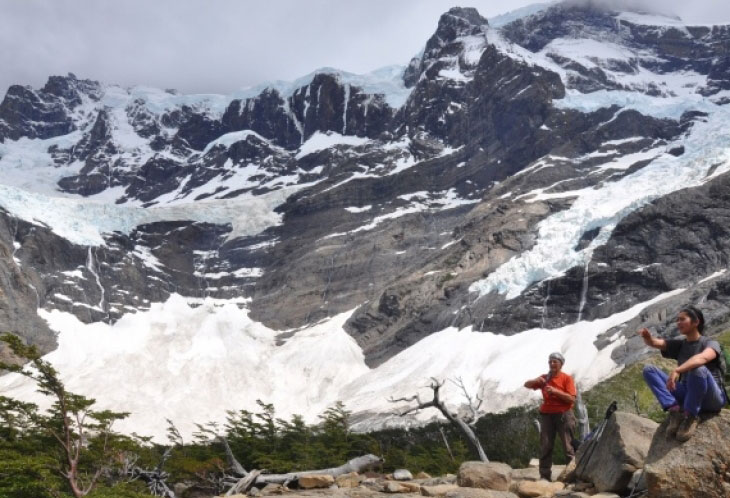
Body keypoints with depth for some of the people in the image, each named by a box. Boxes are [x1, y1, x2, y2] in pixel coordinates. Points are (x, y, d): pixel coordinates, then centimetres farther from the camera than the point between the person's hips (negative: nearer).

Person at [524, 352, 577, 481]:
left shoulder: (567, 378, -1)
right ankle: (545, 475, 6)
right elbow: (527, 385, 13)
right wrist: (536, 381, -8)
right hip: (547, 414, 4)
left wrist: (555, 391, -20)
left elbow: (571, 399, -10)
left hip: (563, 414, -4)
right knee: (545, 446, 2)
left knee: (568, 446, -3)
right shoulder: (544, 378, 11)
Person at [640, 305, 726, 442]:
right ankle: (675, 410, -21)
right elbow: (655, 343, -5)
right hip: (687, 395, 5)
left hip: (711, 399, -5)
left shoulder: (710, 343, -6)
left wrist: (676, 371, -44)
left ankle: (691, 416, -19)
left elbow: (703, 358, -30)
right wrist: (648, 337, -30)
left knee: (698, 369, -38)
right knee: (649, 370, -10)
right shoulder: (679, 345, 12)